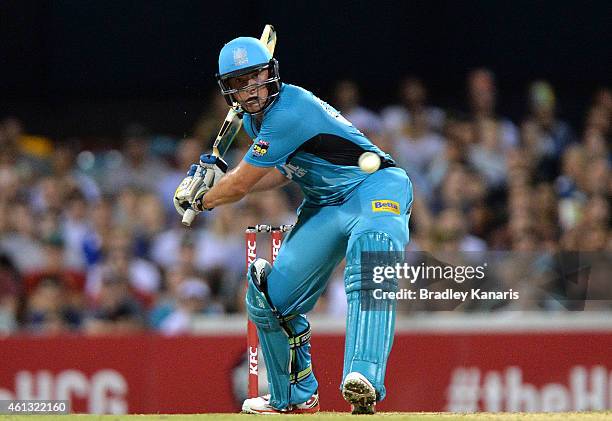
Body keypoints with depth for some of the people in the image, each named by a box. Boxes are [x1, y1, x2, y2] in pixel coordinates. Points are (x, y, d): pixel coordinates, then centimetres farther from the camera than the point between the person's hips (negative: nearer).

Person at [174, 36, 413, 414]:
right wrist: (220, 177, 15)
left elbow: (239, 188, -17)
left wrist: (198, 200, 3)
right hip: (325, 206, 10)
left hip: (374, 187, -10)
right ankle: (296, 397, 26)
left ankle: (364, 384, -59)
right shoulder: (256, 118, 7)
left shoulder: (288, 112, -23)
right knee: (269, 296, 4)